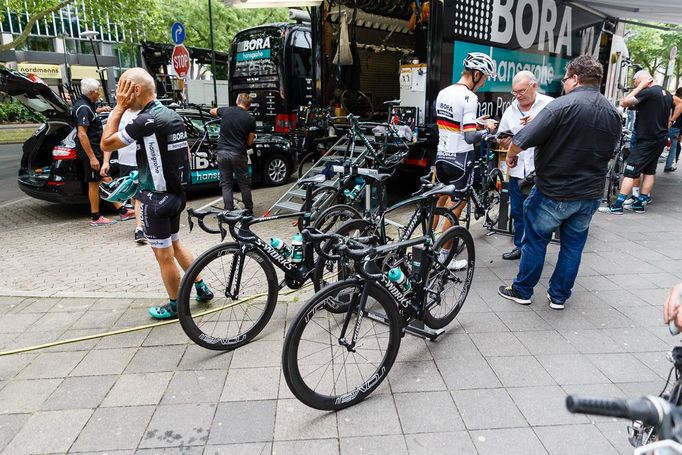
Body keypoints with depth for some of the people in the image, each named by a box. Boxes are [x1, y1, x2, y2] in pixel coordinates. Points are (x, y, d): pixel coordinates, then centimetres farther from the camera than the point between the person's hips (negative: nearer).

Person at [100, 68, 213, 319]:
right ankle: (202, 288, 28)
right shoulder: (174, 116, 7)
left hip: (156, 198, -9)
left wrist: (119, 108, -8)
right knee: (175, 244, 23)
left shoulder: (146, 120, -20)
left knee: (164, 255, 5)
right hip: (176, 193, 9)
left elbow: (106, 144, -11)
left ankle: (175, 306, 19)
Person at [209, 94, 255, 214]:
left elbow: (212, 111, 27)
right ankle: (249, 211, 19)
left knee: (226, 184, 9)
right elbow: (249, 143, 3)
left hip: (222, 153, 2)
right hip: (238, 154, -2)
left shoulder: (226, 111, 3)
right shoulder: (250, 119, -2)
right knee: (244, 185, 10)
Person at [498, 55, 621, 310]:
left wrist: (510, 156, -4)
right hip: (591, 194, 6)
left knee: (536, 240, 9)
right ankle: (559, 296, 26)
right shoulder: (613, 114, 5)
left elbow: (522, 140, -23)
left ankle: (522, 291, 21)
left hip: (554, 193, -6)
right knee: (573, 244, 15)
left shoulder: (563, 105, -18)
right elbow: (608, 152, 17)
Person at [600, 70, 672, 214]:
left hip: (647, 140, -9)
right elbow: (667, 119, 19)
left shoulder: (648, 92, -17)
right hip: (661, 139, 9)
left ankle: (617, 206, -8)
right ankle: (640, 203, 17)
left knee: (630, 172, -8)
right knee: (649, 171, 12)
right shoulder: (667, 94, 13)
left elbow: (624, 103, -20)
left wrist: (640, 87, -11)